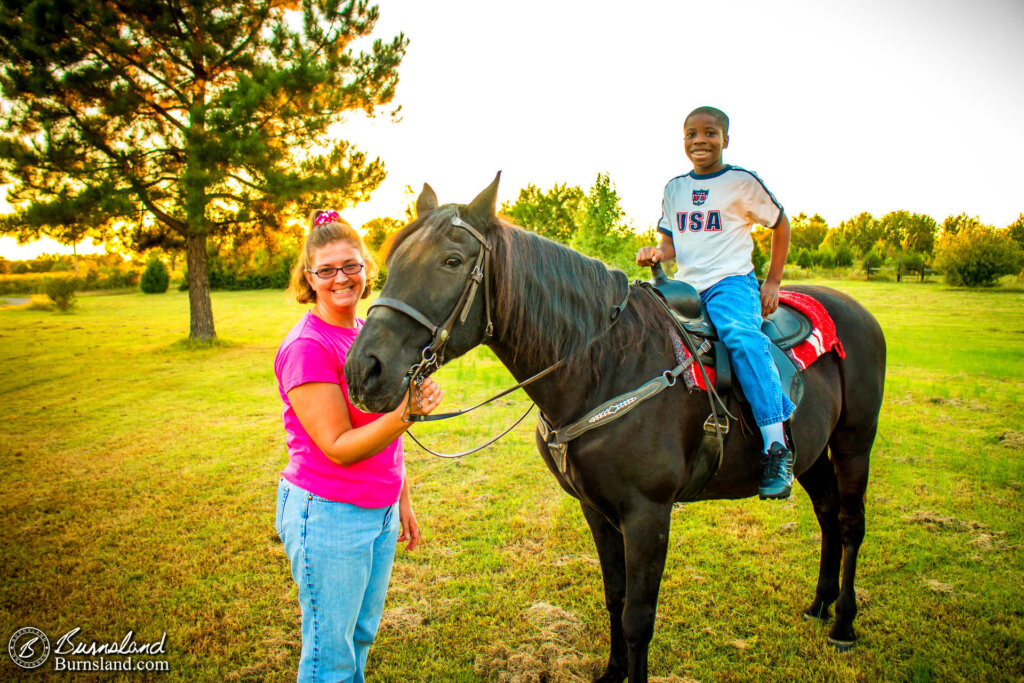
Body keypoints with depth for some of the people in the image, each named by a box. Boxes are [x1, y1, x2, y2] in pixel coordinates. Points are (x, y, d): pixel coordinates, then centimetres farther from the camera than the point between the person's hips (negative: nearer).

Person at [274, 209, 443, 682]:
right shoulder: (307, 347, -19)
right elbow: (339, 447, -21)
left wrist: (402, 501, 17)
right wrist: (405, 413, -34)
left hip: (380, 513, 8)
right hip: (328, 517, -7)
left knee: (362, 635, 22)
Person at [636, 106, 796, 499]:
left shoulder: (742, 182, 3)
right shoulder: (674, 189, 15)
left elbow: (780, 225, 12)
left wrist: (773, 282, 6)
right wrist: (656, 253, -7)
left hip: (732, 281, -5)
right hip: (685, 286, 5)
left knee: (740, 335, -34)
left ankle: (776, 446, -33)